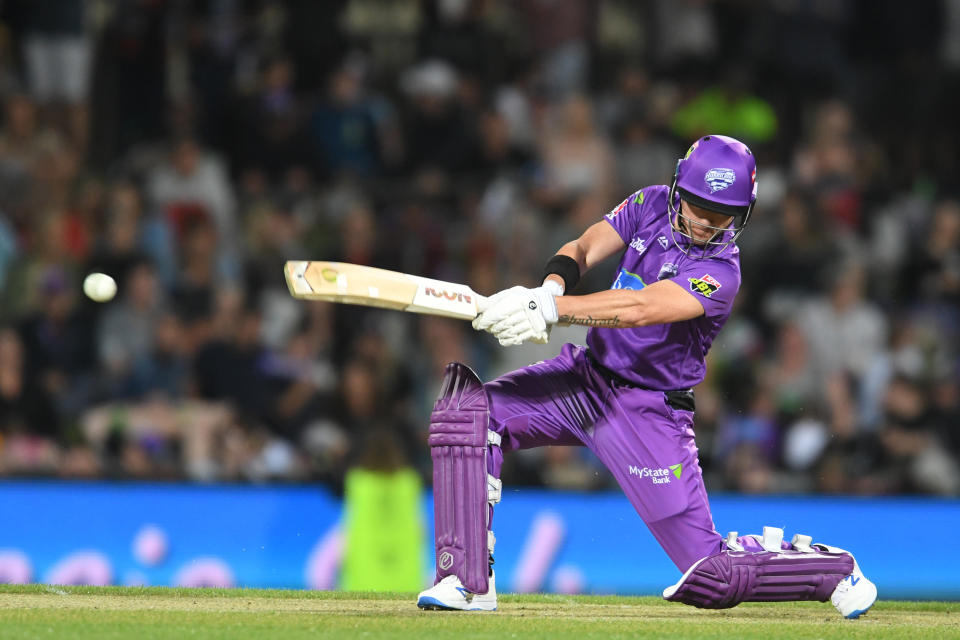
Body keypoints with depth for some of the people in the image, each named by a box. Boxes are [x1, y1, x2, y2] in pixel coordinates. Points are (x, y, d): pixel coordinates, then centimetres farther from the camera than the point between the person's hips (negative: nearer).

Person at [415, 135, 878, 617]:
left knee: (714, 576, -9)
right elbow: (584, 249, -13)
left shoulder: (719, 274, -22)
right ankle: (469, 581, -13)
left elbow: (640, 309, -37)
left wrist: (549, 310, -47)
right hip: (586, 376, 6)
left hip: (649, 410, -6)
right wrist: (550, 289, -37)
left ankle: (830, 567, 20)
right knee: (468, 410, -17)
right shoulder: (651, 205, -2)